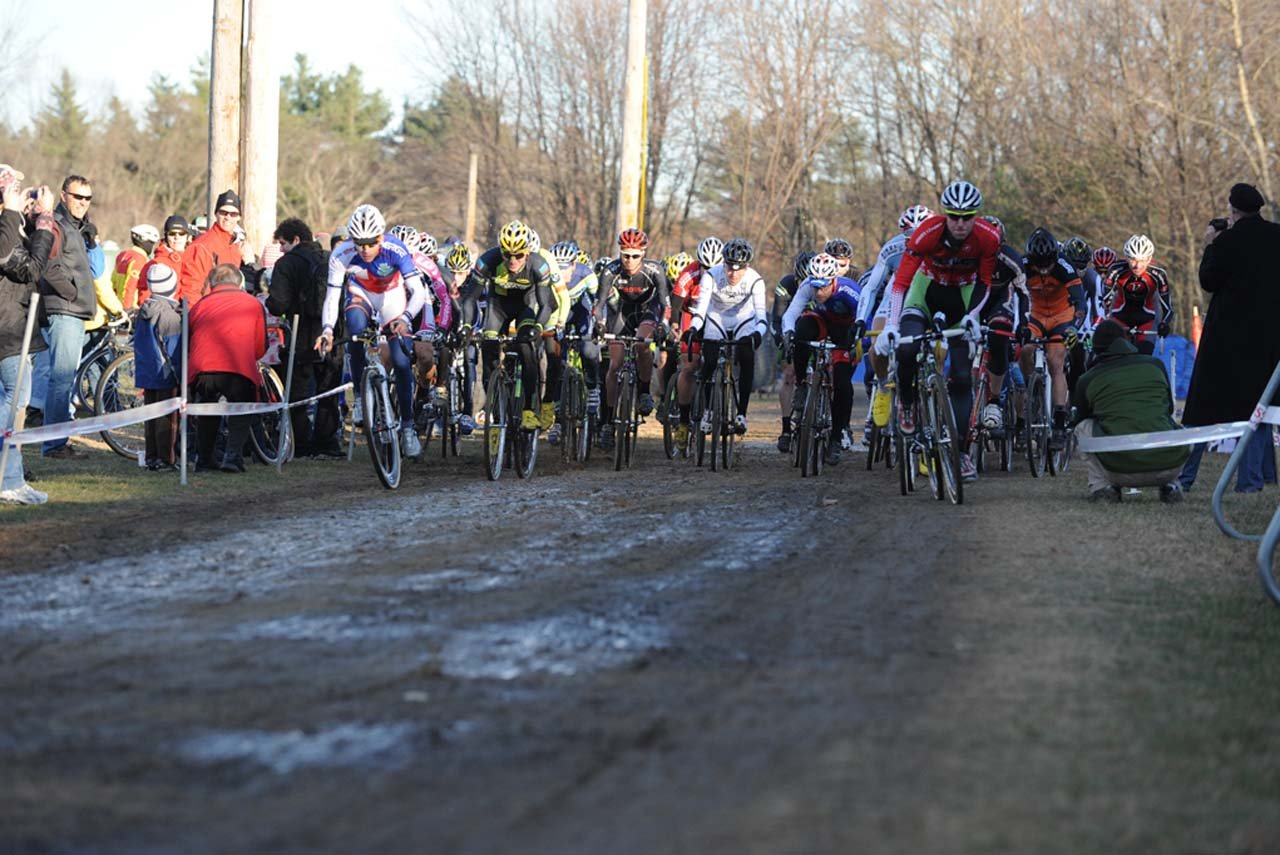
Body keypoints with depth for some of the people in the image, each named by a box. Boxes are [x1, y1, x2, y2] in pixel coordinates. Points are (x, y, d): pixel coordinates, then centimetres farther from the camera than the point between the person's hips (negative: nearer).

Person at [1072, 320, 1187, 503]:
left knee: (1083, 427, 24)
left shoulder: (1087, 380, 12)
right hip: (1169, 466, 2)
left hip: (1121, 471, -2)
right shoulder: (1155, 364, 16)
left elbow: (1081, 418, 32)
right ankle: (1170, 485, 18)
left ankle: (1101, 486, 9)